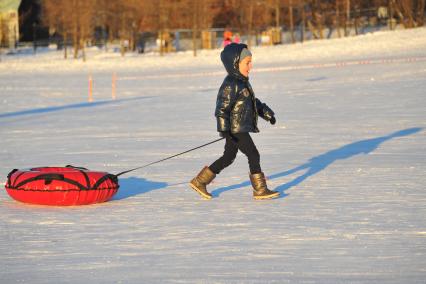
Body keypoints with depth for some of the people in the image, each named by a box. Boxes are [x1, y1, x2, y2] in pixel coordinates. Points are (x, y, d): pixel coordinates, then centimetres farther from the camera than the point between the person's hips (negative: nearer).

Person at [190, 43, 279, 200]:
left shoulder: (243, 82, 15)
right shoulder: (230, 85, -17)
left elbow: (253, 101, 28)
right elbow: (221, 107, -22)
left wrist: (267, 113, 24)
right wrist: (224, 129, -27)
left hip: (240, 129, 10)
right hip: (236, 130, -10)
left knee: (228, 157, 15)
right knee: (253, 155, -8)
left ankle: (200, 181, 22)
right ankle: (260, 190, -2)